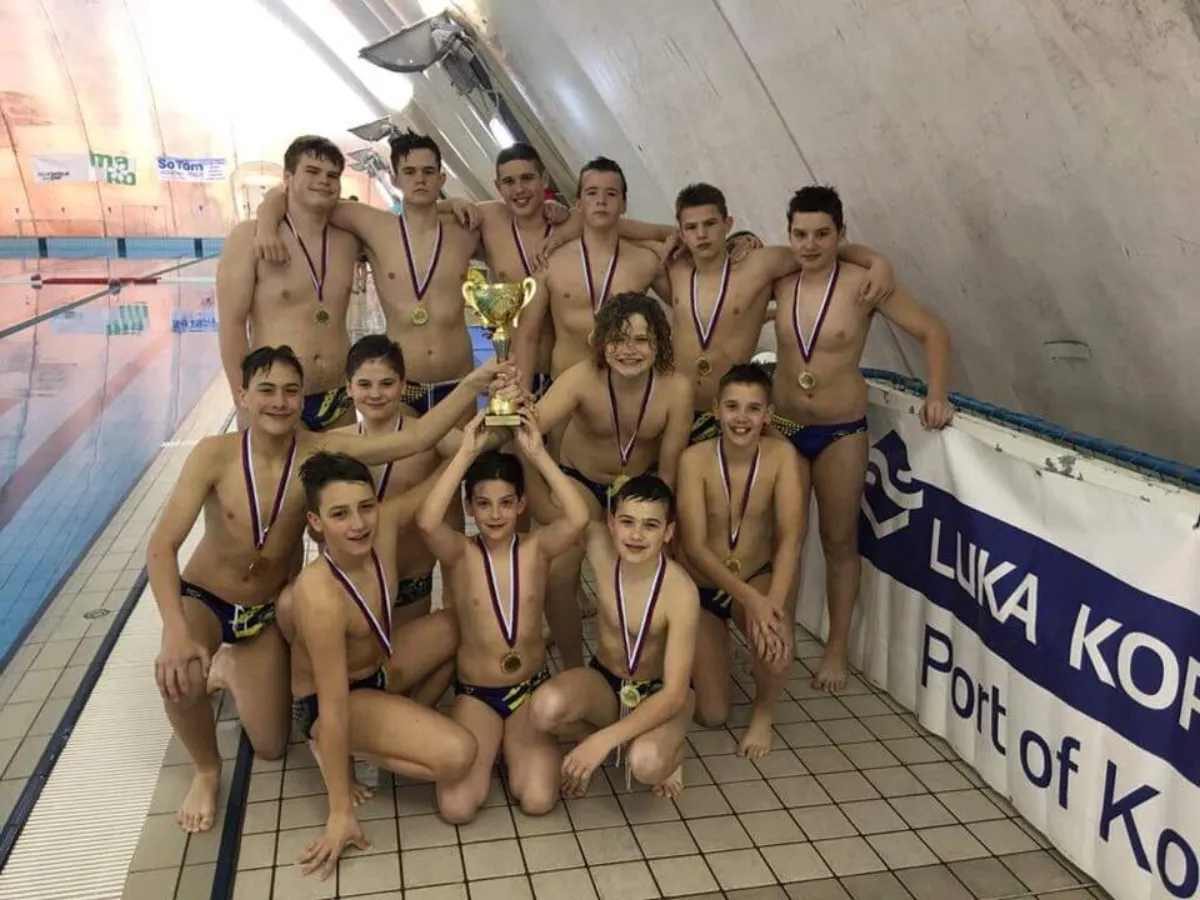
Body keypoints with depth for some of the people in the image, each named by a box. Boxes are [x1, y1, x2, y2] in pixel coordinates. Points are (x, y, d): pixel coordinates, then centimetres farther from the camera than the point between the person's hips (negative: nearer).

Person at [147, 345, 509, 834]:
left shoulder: (320, 451, -22)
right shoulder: (214, 454, -26)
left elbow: (414, 439, -33)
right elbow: (161, 546, -30)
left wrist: (473, 383, -46)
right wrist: (175, 631, -44)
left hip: (269, 610, 3)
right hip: (203, 598, -2)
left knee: (270, 747, 8)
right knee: (179, 675, -35)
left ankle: (230, 669, 40)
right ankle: (206, 770, 0)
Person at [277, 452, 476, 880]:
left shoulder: (385, 522, -20)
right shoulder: (321, 596, -36)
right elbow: (334, 710, -31)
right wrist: (341, 813, -25)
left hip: (376, 670, 8)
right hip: (331, 700, -8)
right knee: (457, 753, -23)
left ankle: (410, 718, 12)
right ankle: (335, 751, -2)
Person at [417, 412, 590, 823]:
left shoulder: (536, 548, -7)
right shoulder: (460, 554, -10)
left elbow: (579, 518, -28)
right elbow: (427, 522, -33)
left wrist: (537, 453, -27)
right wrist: (466, 453, -31)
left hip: (531, 688, 1)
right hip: (475, 693, 0)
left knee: (537, 800, -16)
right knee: (456, 808, -16)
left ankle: (516, 743, 17)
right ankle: (488, 744, 16)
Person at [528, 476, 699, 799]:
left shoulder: (681, 591, -30)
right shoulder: (601, 549, -21)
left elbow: (674, 693, -31)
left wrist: (605, 739, -39)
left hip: (659, 695, -3)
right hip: (604, 683, 3)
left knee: (645, 764, -37)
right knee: (545, 707, -33)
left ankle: (669, 752, 3)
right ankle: (590, 737, 5)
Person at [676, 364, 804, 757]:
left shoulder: (781, 454, -16)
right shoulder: (695, 458, -21)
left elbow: (790, 536, -22)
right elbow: (694, 547, -24)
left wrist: (773, 601, -37)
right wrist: (749, 598, -35)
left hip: (758, 578, 1)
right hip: (700, 587, 0)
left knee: (776, 642, -34)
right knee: (712, 716, 0)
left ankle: (763, 713, 1)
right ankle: (714, 655, 35)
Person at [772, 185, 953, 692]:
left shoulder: (863, 283, -13)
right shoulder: (778, 281, -2)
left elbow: (932, 333, -8)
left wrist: (937, 393, -20)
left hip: (841, 433, -2)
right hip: (783, 429, 3)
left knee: (839, 541, 9)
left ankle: (836, 649, 23)